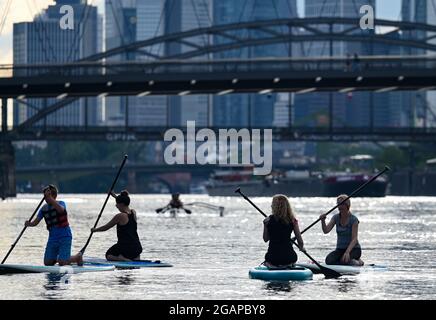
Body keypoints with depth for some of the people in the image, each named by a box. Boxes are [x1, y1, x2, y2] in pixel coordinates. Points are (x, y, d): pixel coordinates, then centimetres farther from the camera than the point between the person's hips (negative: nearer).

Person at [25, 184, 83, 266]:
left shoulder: (61, 204, -9)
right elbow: (36, 222, 2)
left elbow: (61, 210, -34)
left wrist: (50, 198, -38)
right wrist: (29, 224, -21)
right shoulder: (44, 209, 6)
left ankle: (78, 256, 16)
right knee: (48, 262, 0)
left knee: (62, 263, -13)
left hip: (64, 237, -6)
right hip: (53, 237, 6)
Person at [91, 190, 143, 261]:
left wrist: (95, 230, 16)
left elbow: (105, 228, -2)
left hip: (125, 246, -6)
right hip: (136, 247, 6)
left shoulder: (119, 216, -14)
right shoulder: (133, 213, 5)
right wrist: (116, 197, 41)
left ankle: (121, 259, -11)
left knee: (108, 256, 19)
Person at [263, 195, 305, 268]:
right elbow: (299, 239, 1)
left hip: (273, 258, -1)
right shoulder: (293, 221, -2)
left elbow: (265, 239, 5)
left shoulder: (268, 221, -4)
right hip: (288, 257, 1)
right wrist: (301, 247, 22)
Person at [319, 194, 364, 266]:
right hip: (340, 249, 5)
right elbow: (326, 231, -10)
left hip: (353, 249, -5)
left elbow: (354, 239, -21)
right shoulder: (336, 217, 2)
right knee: (329, 260, -24)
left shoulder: (353, 219, -13)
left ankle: (357, 261, 1)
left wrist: (347, 252, -35)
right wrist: (323, 221, -30)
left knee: (344, 260, -35)